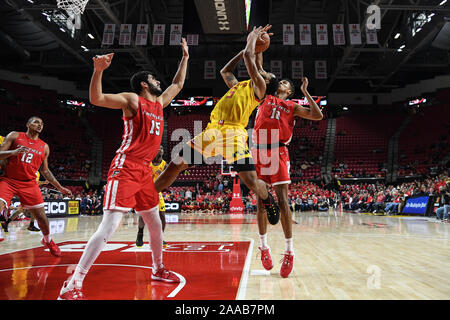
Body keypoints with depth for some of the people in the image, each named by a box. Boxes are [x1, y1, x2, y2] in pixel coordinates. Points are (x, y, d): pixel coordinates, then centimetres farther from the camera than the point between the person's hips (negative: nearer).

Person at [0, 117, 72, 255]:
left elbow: (45, 171, 17)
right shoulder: (15, 136, 2)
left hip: (29, 184, 3)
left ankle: (47, 240, 31)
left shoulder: (44, 147, 10)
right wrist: (14, 152, -24)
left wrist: (59, 187, 13)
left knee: (41, 215, 4)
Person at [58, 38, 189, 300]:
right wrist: (98, 69, -29)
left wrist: (185, 57, 34)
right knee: (110, 225, -16)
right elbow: (96, 99, -16)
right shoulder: (132, 100, -3)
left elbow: (178, 85, 32)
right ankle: (73, 286, -10)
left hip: (145, 170, 8)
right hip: (126, 168, -8)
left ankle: (158, 270, 34)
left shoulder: (159, 103, 18)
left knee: (155, 223, 15)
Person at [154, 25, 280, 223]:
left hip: (233, 133, -6)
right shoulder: (238, 85, 28)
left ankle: (268, 201, 22)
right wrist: (248, 45, 43)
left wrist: (253, 37, 24)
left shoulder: (259, 87, 7)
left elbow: (248, 56, 3)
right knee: (175, 165, 1)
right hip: (212, 131, 7)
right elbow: (224, 71, 44)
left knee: (251, 181, -13)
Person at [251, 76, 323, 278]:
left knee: (282, 202, -10)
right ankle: (263, 247, 18)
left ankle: (289, 252, -3)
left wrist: (305, 91, 8)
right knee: (261, 202, 4)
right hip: (259, 152, 2)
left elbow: (318, 115, 6)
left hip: (278, 153, -2)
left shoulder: (292, 107, 16)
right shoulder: (265, 98, 21)